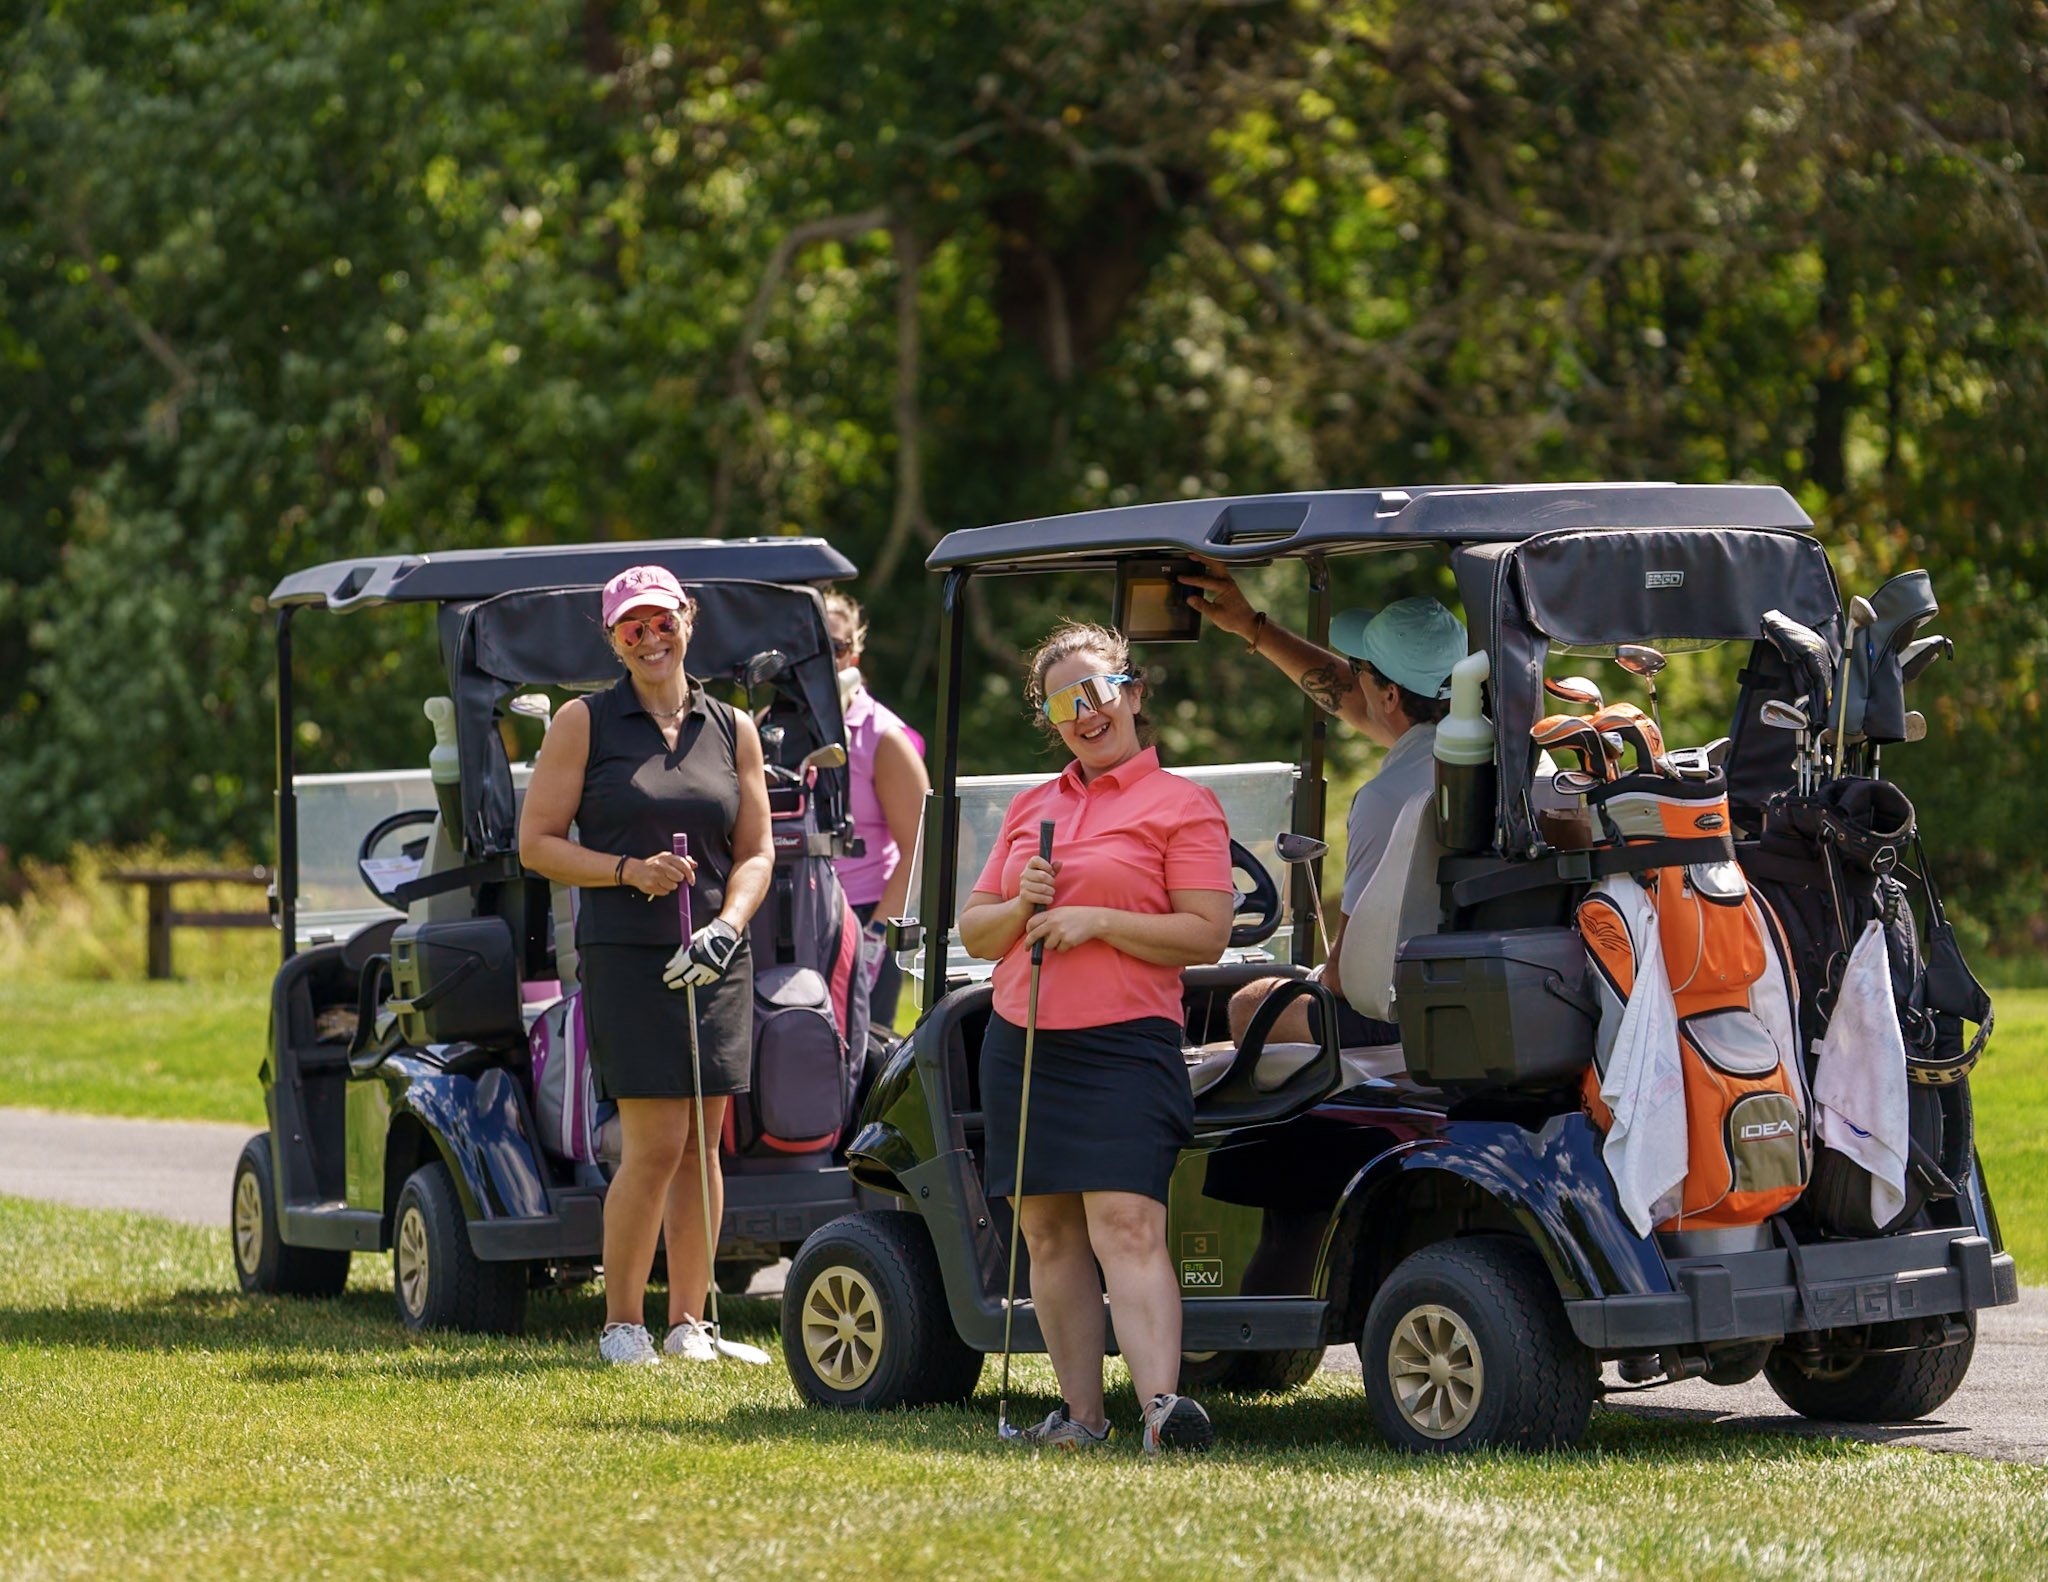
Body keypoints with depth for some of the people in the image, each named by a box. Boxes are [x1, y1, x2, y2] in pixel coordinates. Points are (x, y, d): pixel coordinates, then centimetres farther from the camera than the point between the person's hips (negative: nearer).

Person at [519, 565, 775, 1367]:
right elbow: (536, 843, 1)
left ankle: (688, 1322, 10)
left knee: (701, 1145, 3)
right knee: (655, 1147, -10)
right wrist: (630, 871, -12)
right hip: (626, 953, -3)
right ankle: (621, 1323, 1)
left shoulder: (733, 729, 12)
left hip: (715, 960, 4)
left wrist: (727, 924, -6)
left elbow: (756, 852, 12)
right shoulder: (585, 723, 3)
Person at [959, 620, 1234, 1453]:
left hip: (1125, 1044, -6)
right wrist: (1023, 907, -1)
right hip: (1021, 1041, 6)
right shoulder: (1030, 808, 20)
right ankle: (1082, 1415, 9)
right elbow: (973, 931, 21)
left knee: (1127, 1226, -18)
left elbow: (1206, 934, -7)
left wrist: (1098, 921, -15)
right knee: (1048, 1231, 5)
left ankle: (1161, 1404, -28)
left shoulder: (1182, 805, 1)